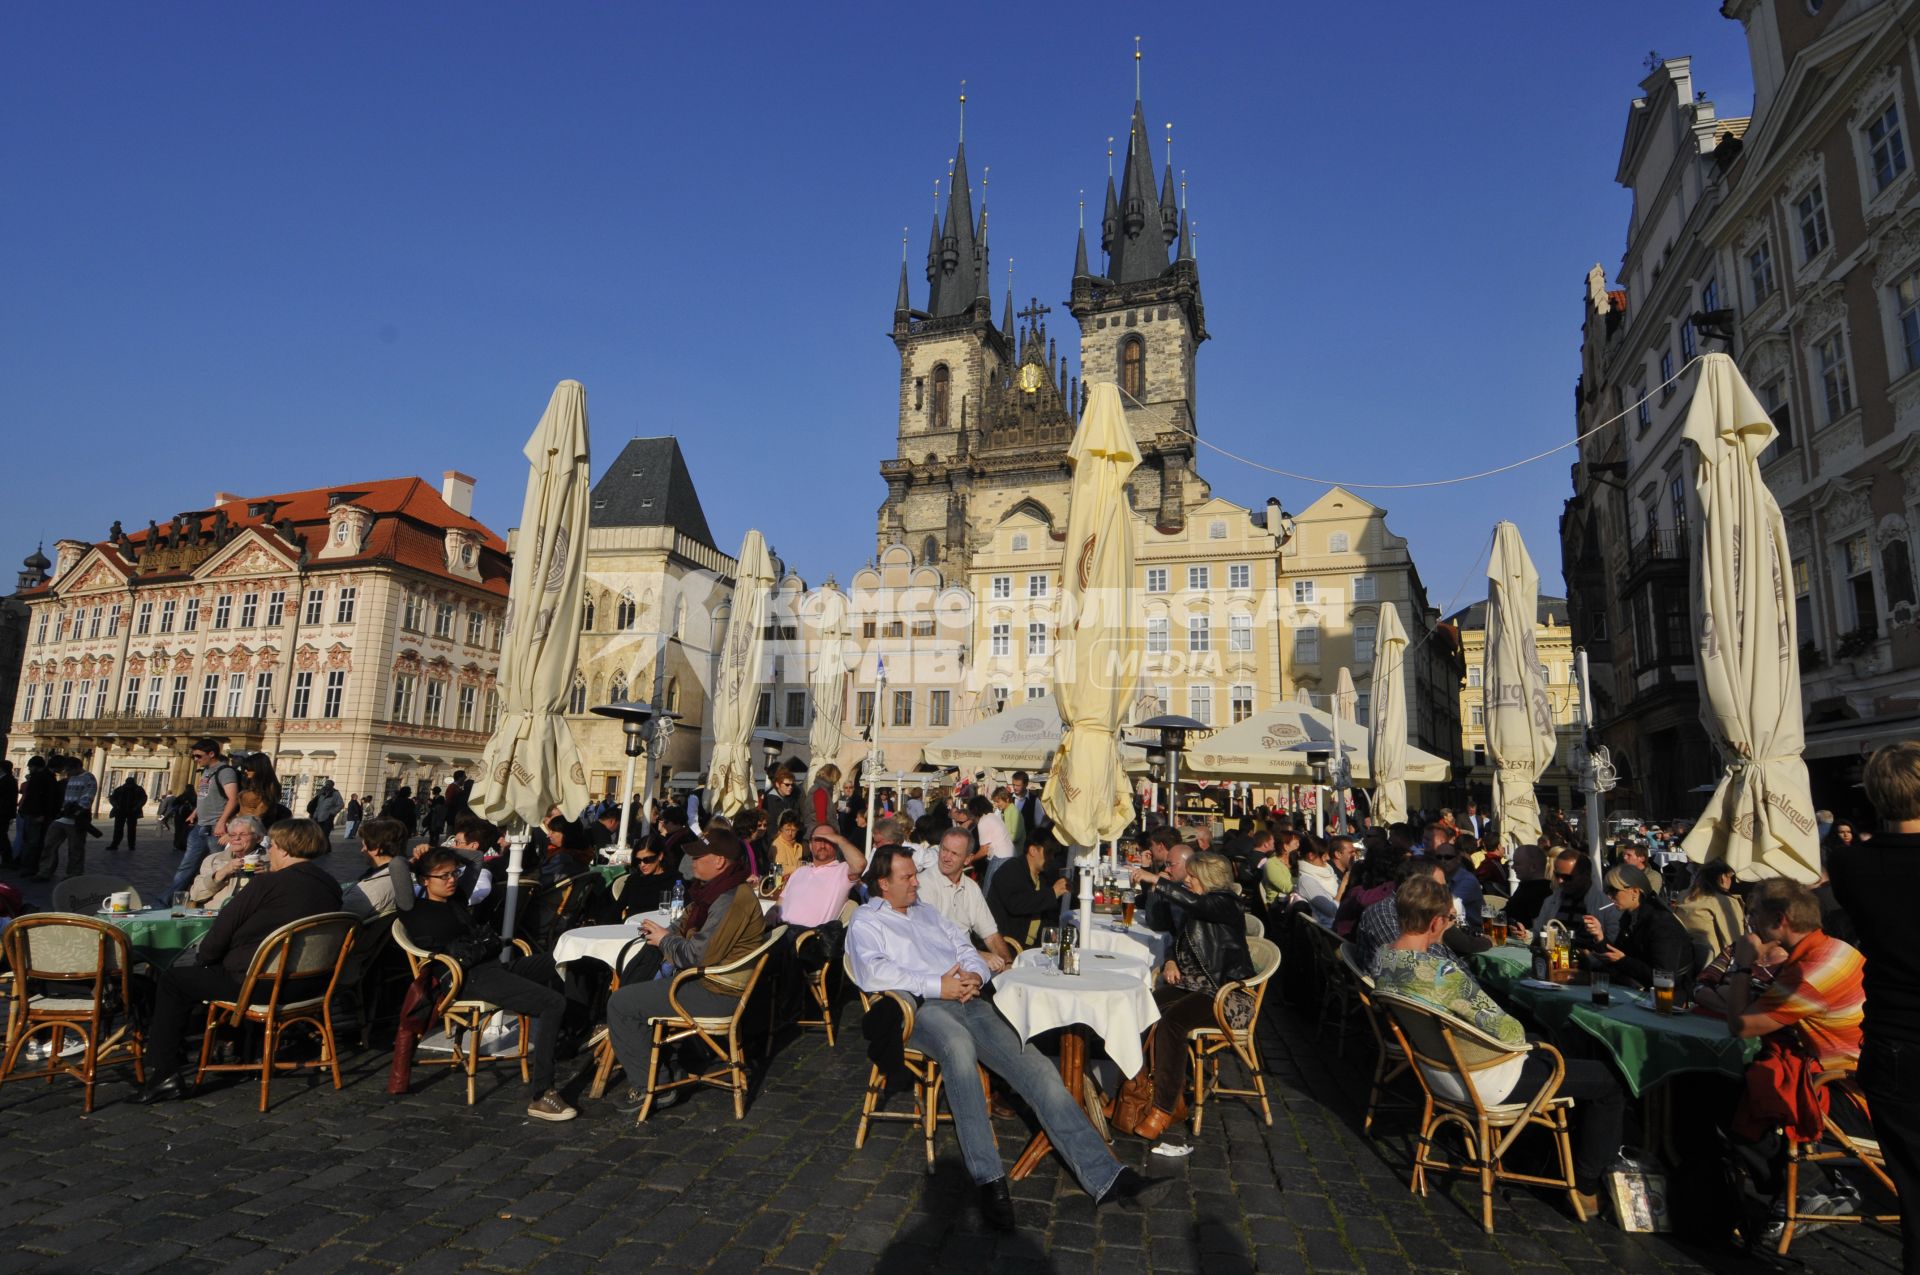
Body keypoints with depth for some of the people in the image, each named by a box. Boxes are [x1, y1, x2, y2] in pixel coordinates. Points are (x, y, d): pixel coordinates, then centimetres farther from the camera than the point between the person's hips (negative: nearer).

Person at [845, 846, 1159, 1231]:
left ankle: (1103, 1176, -16)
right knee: (958, 1044, -41)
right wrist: (937, 986, -14)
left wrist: (975, 975, -1)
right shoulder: (865, 921, 9)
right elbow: (872, 973, -10)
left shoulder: (927, 913, 29)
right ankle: (988, 1179, -36)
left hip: (969, 1002, 6)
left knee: (1037, 1066, -14)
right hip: (921, 1008, -6)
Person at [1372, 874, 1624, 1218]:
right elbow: (1506, 1031, -24)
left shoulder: (1382, 958, -8)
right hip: (1480, 1080, -9)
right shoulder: (1440, 974, -34)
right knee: (1606, 1081, 7)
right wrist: (1523, 1034, -6)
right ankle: (1588, 1188, 21)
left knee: (1551, 1050, 31)